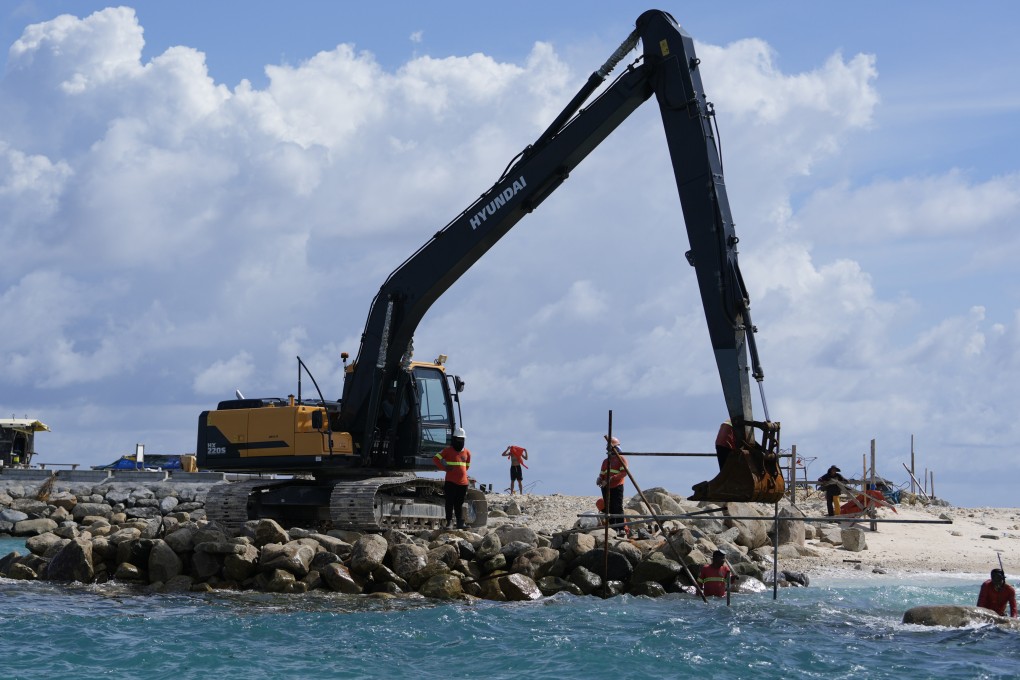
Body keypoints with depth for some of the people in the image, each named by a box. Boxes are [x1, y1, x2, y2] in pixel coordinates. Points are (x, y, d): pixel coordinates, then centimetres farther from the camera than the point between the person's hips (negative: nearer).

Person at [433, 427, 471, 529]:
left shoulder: (467, 453, 11)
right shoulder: (448, 451, -2)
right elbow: (436, 458, -4)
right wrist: (445, 468, -7)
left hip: (463, 482, 4)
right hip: (450, 482, -4)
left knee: (459, 504, 10)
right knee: (450, 503, -4)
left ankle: (460, 523, 13)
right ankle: (449, 522, -1)